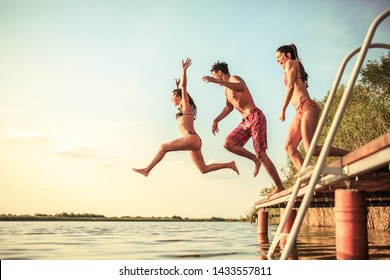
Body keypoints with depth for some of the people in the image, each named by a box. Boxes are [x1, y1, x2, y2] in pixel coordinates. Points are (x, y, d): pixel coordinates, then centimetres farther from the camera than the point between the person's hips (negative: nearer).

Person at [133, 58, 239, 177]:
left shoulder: (185, 104, 6)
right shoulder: (181, 107, 28)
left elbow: (184, 86, -4)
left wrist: (184, 70, -5)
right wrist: (177, 86, 56)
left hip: (191, 138, -9)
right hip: (194, 141, 9)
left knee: (164, 147, -9)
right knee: (204, 169, 6)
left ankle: (147, 170, -8)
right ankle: (229, 164, 6)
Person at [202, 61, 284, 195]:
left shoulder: (234, 79, -6)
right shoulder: (226, 89, 20)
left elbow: (241, 88, -32)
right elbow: (229, 107, 35)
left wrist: (218, 81, -36)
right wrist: (216, 120, 31)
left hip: (255, 117, -8)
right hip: (245, 122, 8)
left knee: (261, 155, -12)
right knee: (227, 143, -9)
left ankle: (280, 186, -4)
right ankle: (255, 159, 5)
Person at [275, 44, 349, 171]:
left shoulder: (290, 63, 4)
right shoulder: (296, 66, 30)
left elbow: (290, 86, -8)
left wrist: (283, 110, -9)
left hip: (307, 107, -10)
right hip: (300, 111, 10)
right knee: (289, 147, 1)